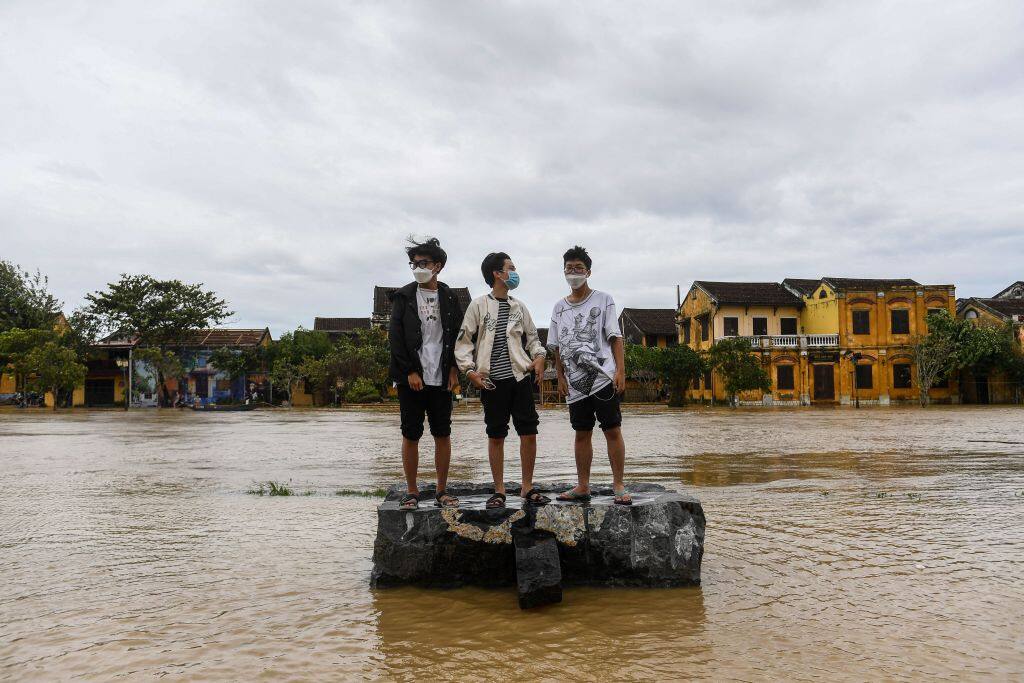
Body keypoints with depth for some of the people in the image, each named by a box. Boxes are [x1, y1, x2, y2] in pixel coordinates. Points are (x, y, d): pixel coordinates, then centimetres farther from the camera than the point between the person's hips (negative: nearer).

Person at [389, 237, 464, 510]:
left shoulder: (449, 298, 8)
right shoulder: (404, 297, 2)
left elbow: (458, 335, 10)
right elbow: (395, 337, -2)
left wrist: (453, 369, -1)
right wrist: (410, 371, -9)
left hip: (441, 378, 2)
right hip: (411, 378, -2)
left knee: (443, 434, 5)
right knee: (411, 435, 3)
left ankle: (442, 490, 16)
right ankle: (412, 491, 14)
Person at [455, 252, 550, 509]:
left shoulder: (518, 306, 12)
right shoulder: (479, 305, 0)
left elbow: (532, 337, 21)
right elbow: (463, 341, 1)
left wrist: (539, 357, 2)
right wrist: (470, 370, -10)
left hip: (520, 377, 4)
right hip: (492, 381, -3)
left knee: (529, 433, 2)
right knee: (496, 436, 3)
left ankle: (527, 487, 15)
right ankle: (499, 490, 14)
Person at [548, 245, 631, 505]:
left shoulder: (603, 300, 3)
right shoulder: (559, 308, 13)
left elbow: (615, 337, -1)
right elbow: (557, 347, 15)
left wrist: (620, 371, -9)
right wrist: (560, 377, 6)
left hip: (603, 376, -4)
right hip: (575, 382, 4)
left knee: (612, 430, -4)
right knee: (582, 433, 9)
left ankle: (618, 486, 2)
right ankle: (583, 486, 17)